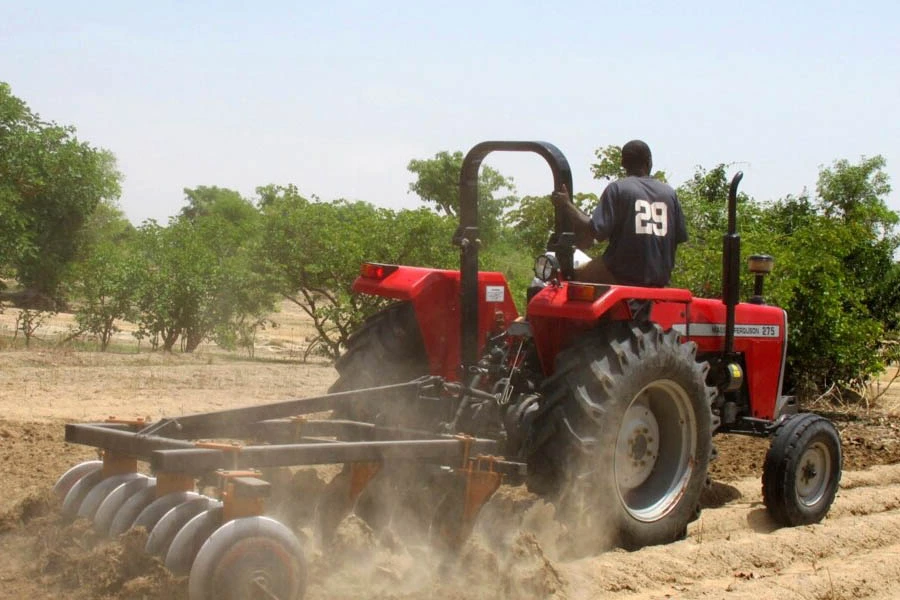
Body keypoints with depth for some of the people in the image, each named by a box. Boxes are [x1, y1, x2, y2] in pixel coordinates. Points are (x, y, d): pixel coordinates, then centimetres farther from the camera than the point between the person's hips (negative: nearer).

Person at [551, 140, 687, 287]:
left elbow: (595, 230, -16)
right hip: (659, 279, 5)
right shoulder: (669, 193, 5)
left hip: (622, 275, -5)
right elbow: (680, 237, 7)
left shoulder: (617, 188, -7)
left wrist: (567, 206, -4)